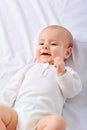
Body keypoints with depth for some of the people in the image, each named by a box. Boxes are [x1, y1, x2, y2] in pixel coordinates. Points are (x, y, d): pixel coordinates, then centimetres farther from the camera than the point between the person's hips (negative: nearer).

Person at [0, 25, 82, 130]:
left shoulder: (66, 71, 24)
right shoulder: (30, 68, 30)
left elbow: (71, 92, 7)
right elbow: (12, 89, 22)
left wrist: (62, 73, -7)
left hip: (42, 119, -2)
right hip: (17, 115, 2)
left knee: (59, 122, -36)